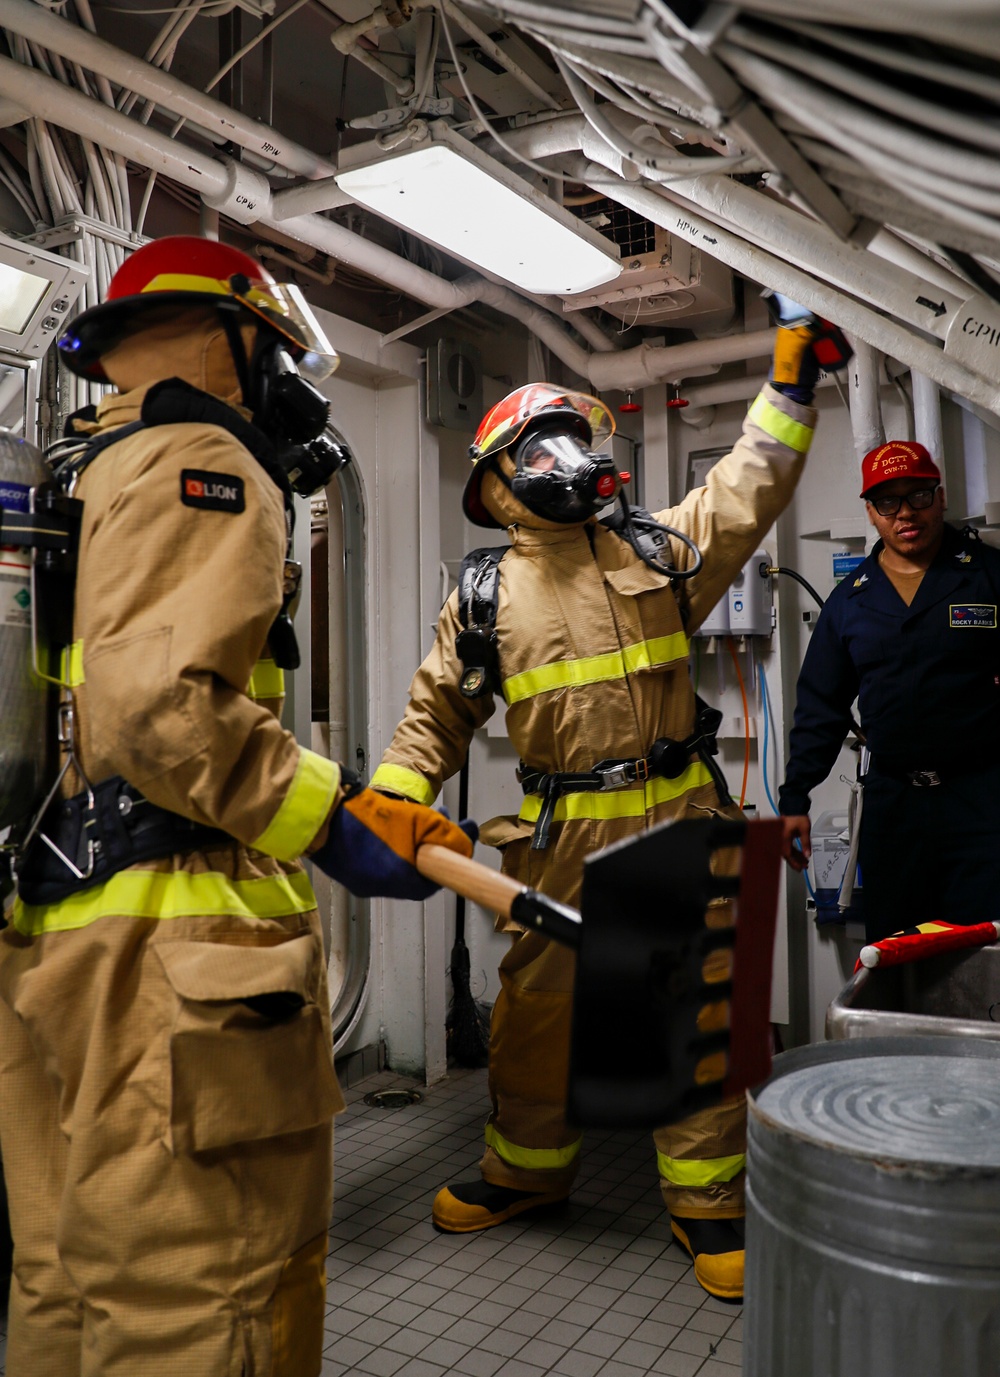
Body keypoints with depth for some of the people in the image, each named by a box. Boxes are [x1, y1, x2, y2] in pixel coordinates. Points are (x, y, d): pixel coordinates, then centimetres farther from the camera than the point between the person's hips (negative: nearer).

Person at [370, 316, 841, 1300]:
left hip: (677, 821, 0)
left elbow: (750, 482, 13)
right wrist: (393, 795, -3)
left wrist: (790, 380, 10)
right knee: (535, 1008, 12)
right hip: (560, 839, 0)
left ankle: (706, 1199, 23)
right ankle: (525, 1166, 36)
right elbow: (438, 712, 9)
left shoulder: (658, 550, 7)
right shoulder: (484, 597, 5)